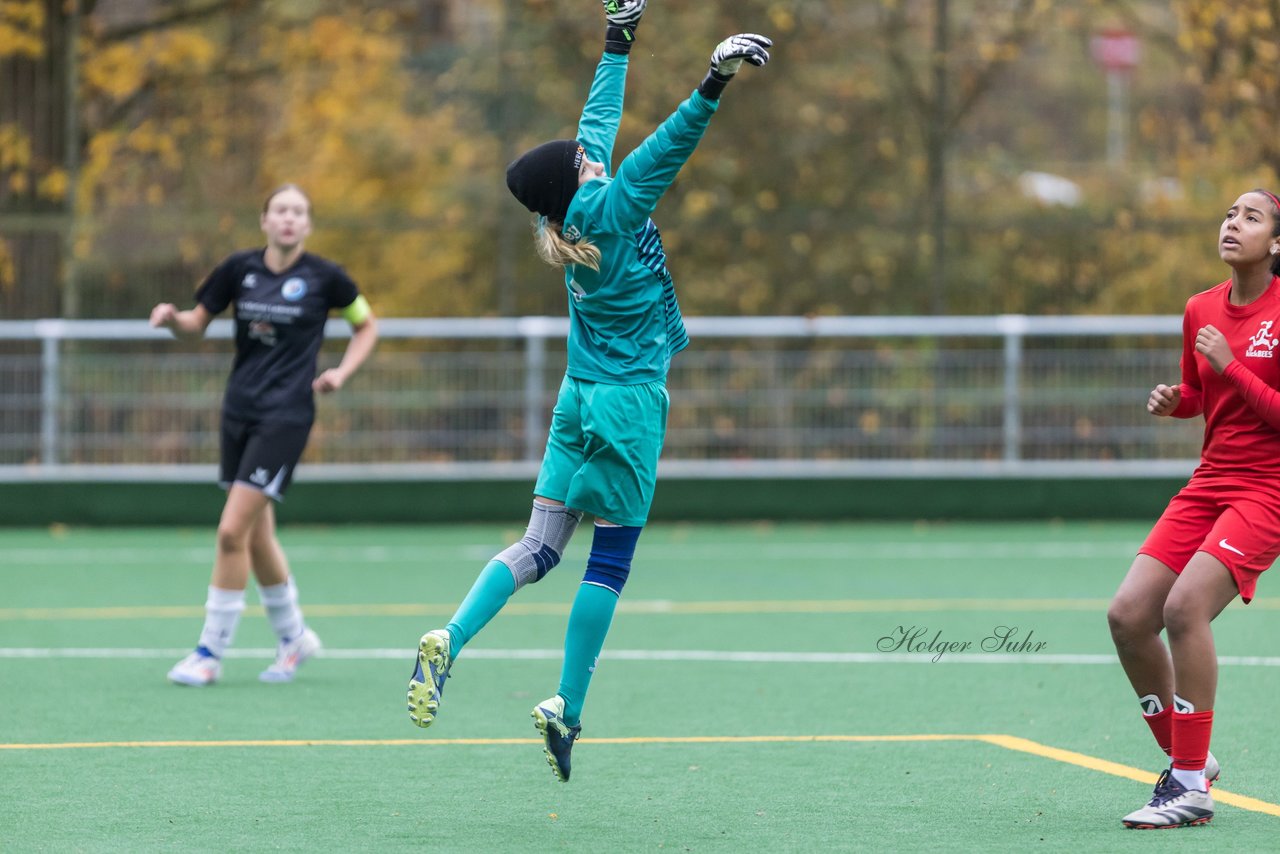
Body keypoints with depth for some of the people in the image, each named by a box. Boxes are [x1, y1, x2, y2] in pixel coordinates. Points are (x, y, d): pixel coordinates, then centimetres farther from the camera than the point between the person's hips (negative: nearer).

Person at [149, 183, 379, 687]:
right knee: (257, 536, 12)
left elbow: (367, 326, 10)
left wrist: (341, 372, -4)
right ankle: (293, 637, 33)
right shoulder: (239, 269, 4)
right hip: (239, 412, 5)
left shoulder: (323, 277, -4)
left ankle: (210, 654, -4)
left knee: (233, 531, -13)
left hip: (286, 415, -5)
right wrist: (172, 319, -10)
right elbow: (197, 324, 12)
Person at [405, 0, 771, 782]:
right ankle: (567, 710, 1)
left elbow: (599, 123, 15)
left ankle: (451, 638, -17)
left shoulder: (576, 209, 3)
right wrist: (716, 84, -29)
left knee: (538, 549, 4)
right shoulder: (607, 212, -16)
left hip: (581, 397, 8)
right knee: (610, 563, 0)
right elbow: (667, 148, -25)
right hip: (628, 403, -8)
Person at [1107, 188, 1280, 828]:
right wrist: (1173, 399, 2)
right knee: (1128, 615, -5)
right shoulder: (1202, 310, 9)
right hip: (1209, 482, 7)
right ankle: (1187, 761, 13)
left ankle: (1191, 786, -17)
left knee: (1185, 606, -25)